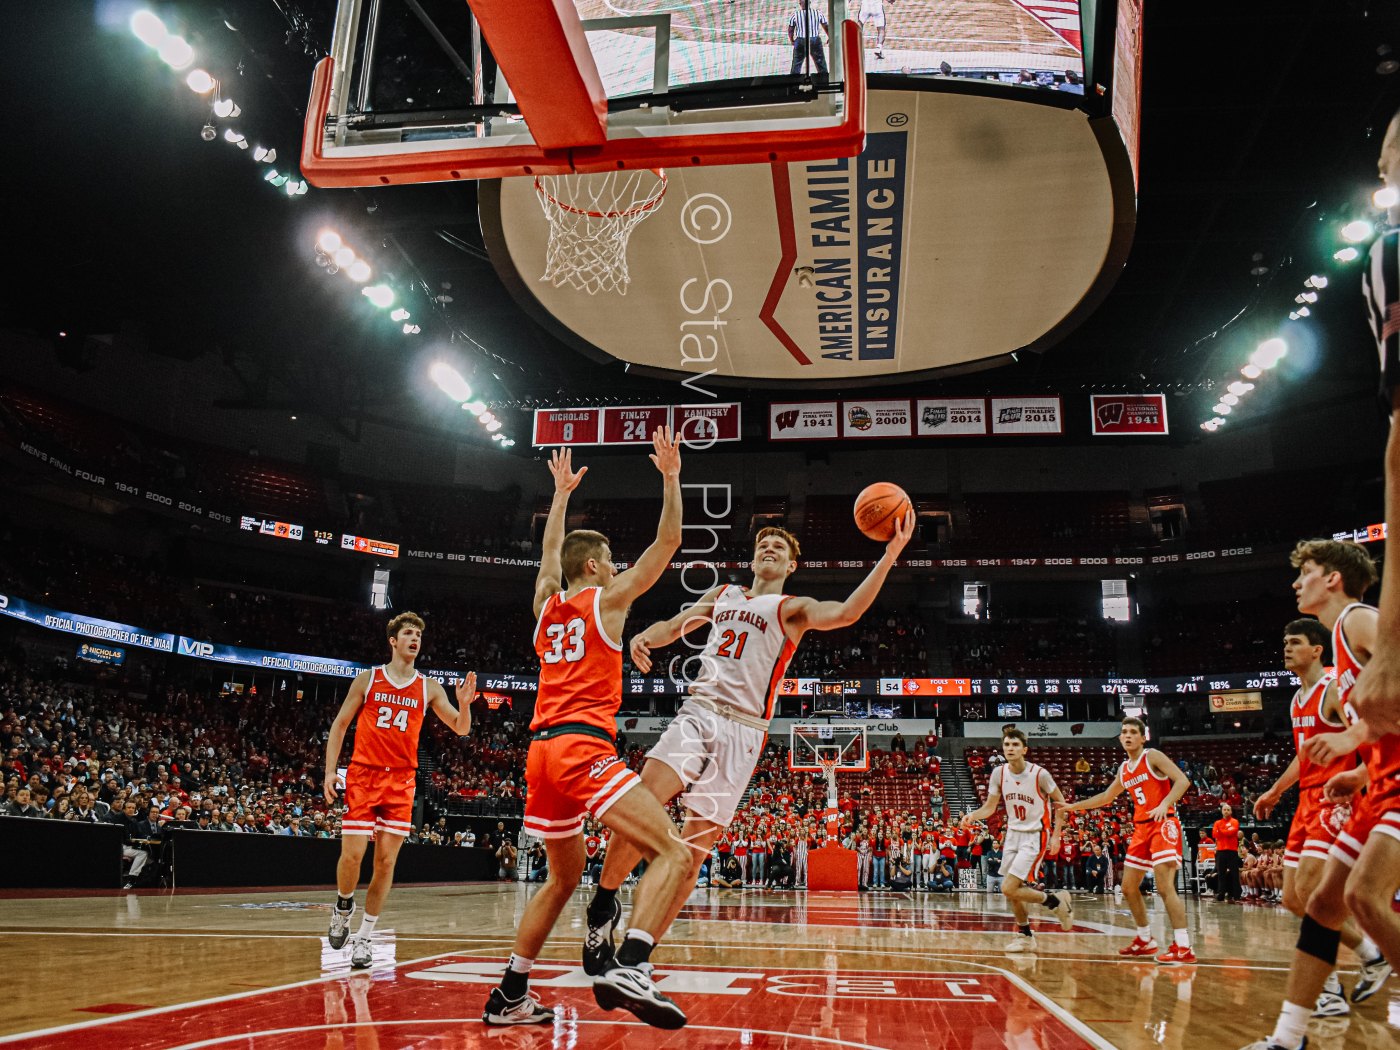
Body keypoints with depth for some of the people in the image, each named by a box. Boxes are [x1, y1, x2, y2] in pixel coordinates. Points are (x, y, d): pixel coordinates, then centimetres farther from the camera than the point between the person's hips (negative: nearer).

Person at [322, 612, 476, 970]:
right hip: (363, 775, -1)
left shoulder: (429, 687, 7)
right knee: (352, 854, -7)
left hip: (401, 780, 1)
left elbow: (461, 729, 4)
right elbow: (340, 724, 7)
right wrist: (330, 770, -3)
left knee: (386, 861, -1)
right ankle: (343, 908, 24)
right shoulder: (367, 679, 4)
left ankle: (364, 937, 10)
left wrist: (464, 704, -17)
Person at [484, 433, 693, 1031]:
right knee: (673, 854, -14)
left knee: (563, 877, 23)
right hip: (584, 746, -8)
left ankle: (509, 996, 22)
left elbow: (550, 550, 39)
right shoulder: (608, 598, 5)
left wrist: (562, 493, 48)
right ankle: (628, 968, -35)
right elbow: (667, 542, 6)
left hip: (541, 752, 8)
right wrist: (670, 477, 11)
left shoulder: (546, 604, 20)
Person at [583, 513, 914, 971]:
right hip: (696, 714, 3)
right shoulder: (723, 594, 21)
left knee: (694, 852, -4)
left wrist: (890, 554, -24)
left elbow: (846, 613, -13)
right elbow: (675, 625, 28)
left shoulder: (791, 608, 5)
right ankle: (603, 903, 2)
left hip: (741, 731, -3)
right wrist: (644, 637, 4)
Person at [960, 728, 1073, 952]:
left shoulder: (1039, 774, -17)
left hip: (1035, 836, -6)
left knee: (1008, 888, -15)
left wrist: (1056, 835, -7)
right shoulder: (999, 773, -4)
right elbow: (989, 807, 3)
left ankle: (1055, 902, 7)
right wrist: (972, 816, -17)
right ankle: (1025, 935, 30)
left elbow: (1060, 802, -4)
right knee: (1011, 892, 10)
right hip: (1013, 834, 6)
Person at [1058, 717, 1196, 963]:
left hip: (1163, 824, -8)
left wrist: (1164, 804, -31)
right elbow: (1106, 797, 28)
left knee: (1164, 886, -20)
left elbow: (1182, 780, -17)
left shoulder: (1153, 756, -6)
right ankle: (1145, 941, 23)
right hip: (1141, 828, 8)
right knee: (1129, 887, 10)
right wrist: (1073, 806, 26)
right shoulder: (1124, 769, 15)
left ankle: (1183, 947, -18)